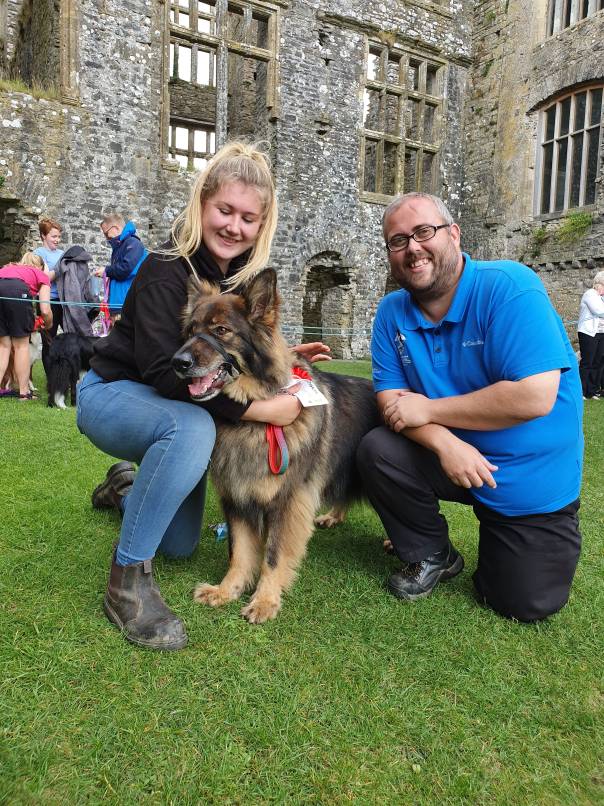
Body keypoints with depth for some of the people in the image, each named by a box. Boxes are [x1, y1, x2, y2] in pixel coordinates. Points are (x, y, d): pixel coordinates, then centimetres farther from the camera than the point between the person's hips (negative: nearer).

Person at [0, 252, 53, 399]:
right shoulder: (42, 275, 26)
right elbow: (45, 310, 11)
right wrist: (48, 326, 32)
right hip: (17, 290, -3)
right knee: (21, 344, 10)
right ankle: (24, 392, 12)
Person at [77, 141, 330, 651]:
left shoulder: (248, 276, -5)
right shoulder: (166, 270, -25)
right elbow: (165, 373, -34)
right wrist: (260, 409, -36)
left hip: (177, 408, 7)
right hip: (114, 394, -6)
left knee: (181, 546, 13)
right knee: (192, 428, -42)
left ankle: (128, 482, 42)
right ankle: (128, 578, -25)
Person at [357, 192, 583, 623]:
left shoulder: (510, 287, -23)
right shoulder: (392, 312, -6)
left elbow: (534, 397, -31)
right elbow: (392, 399, -7)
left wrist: (428, 410, -22)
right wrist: (444, 442, -27)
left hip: (533, 479, -3)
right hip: (451, 458, 4)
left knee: (524, 604, -1)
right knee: (376, 451, -21)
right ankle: (433, 556, 5)